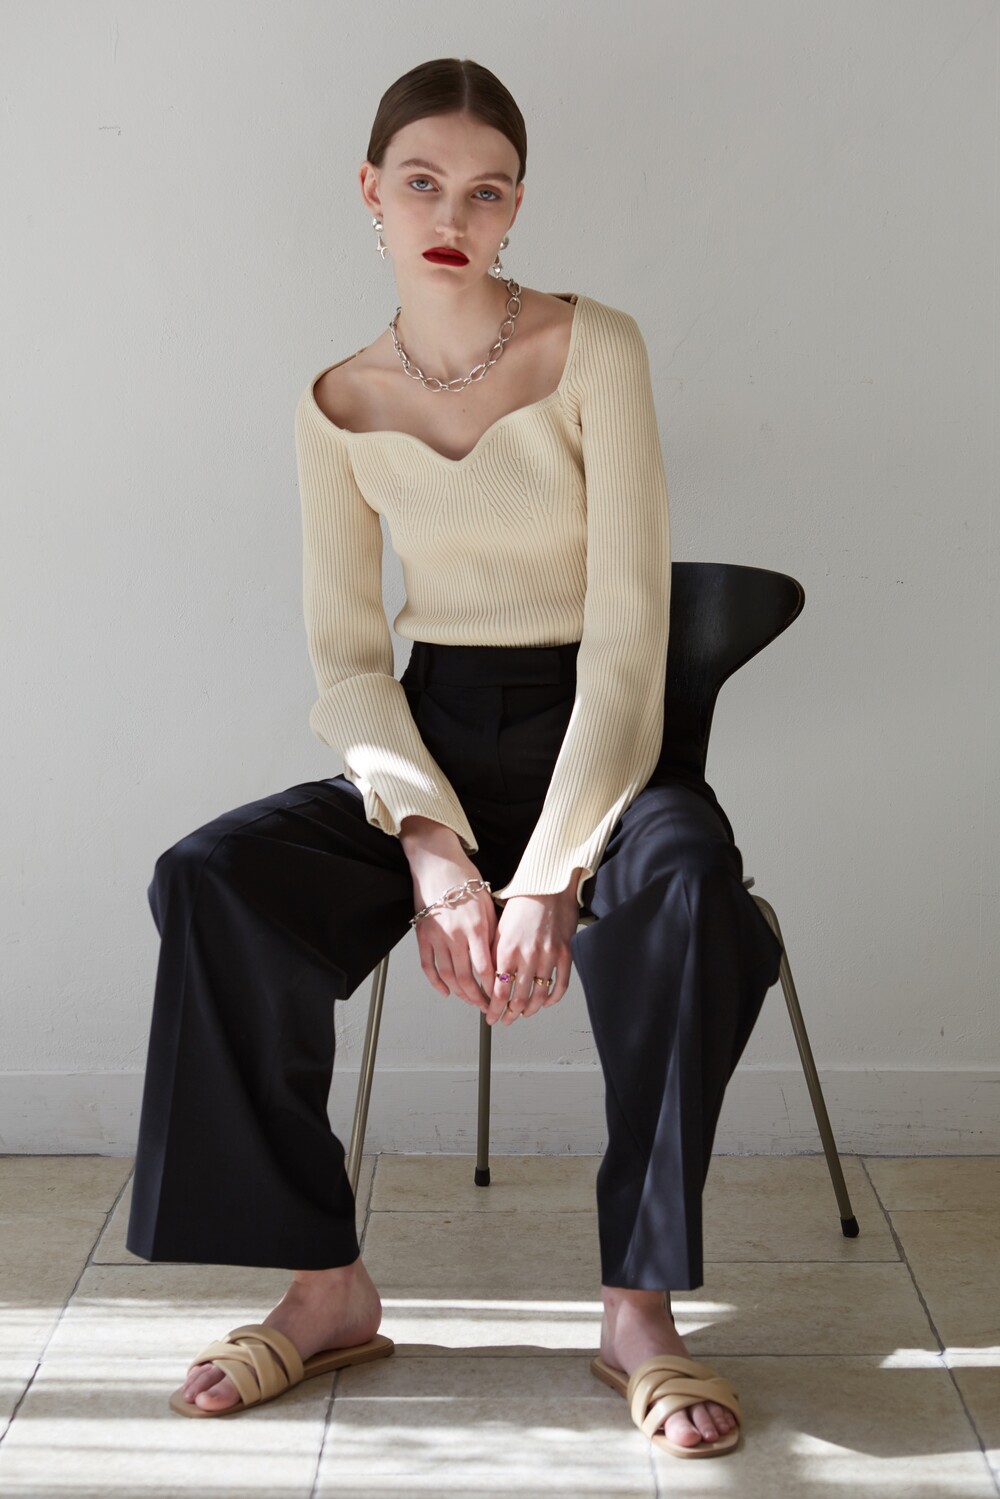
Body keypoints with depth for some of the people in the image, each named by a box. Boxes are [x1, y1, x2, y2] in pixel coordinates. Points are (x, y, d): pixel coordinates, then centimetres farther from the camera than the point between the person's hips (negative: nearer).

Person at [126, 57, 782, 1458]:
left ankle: (640, 1308, -23)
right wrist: (432, 847, -17)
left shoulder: (594, 349, -6)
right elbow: (346, 659, 1)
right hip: (426, 742, 3)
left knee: (689, 878, -37)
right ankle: (327, 1287, -12)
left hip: (591, 734, -3)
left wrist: (549, 874, -23)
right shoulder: (339, 409, 4)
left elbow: (629, 631, -13)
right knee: (211, 877, -23)